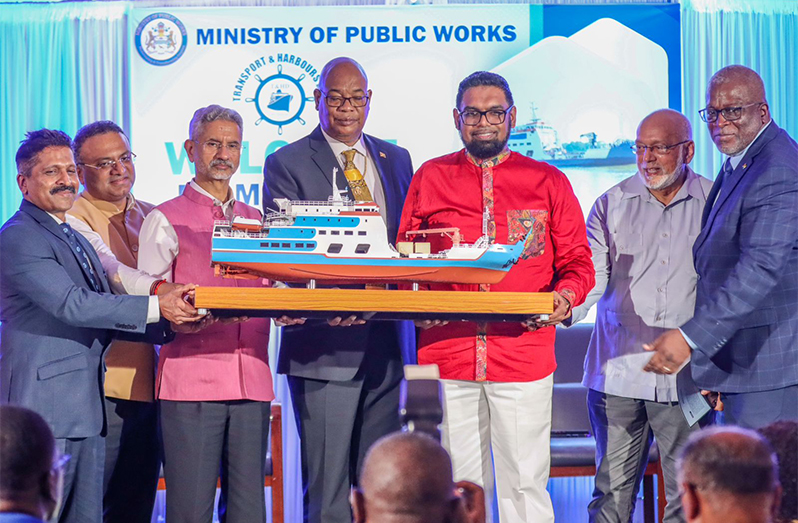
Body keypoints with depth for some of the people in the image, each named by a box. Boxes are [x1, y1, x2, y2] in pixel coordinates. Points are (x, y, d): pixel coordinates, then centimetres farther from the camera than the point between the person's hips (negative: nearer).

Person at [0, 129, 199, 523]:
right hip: (44, 407, -9)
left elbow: (99, 317, 22)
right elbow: (73, 305, -19)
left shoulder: (75, 238, 22)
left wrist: (167, 326, 7)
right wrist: (157, 307, -19)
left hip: (86, 409, 9)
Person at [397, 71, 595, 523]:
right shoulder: (430, 179, 11)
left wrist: (565, 296, -12)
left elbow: (578, 264, 9)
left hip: (524, 354, -1)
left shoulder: (548, 182, 8)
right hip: (447, 352, 1)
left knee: (524, 486, -2)